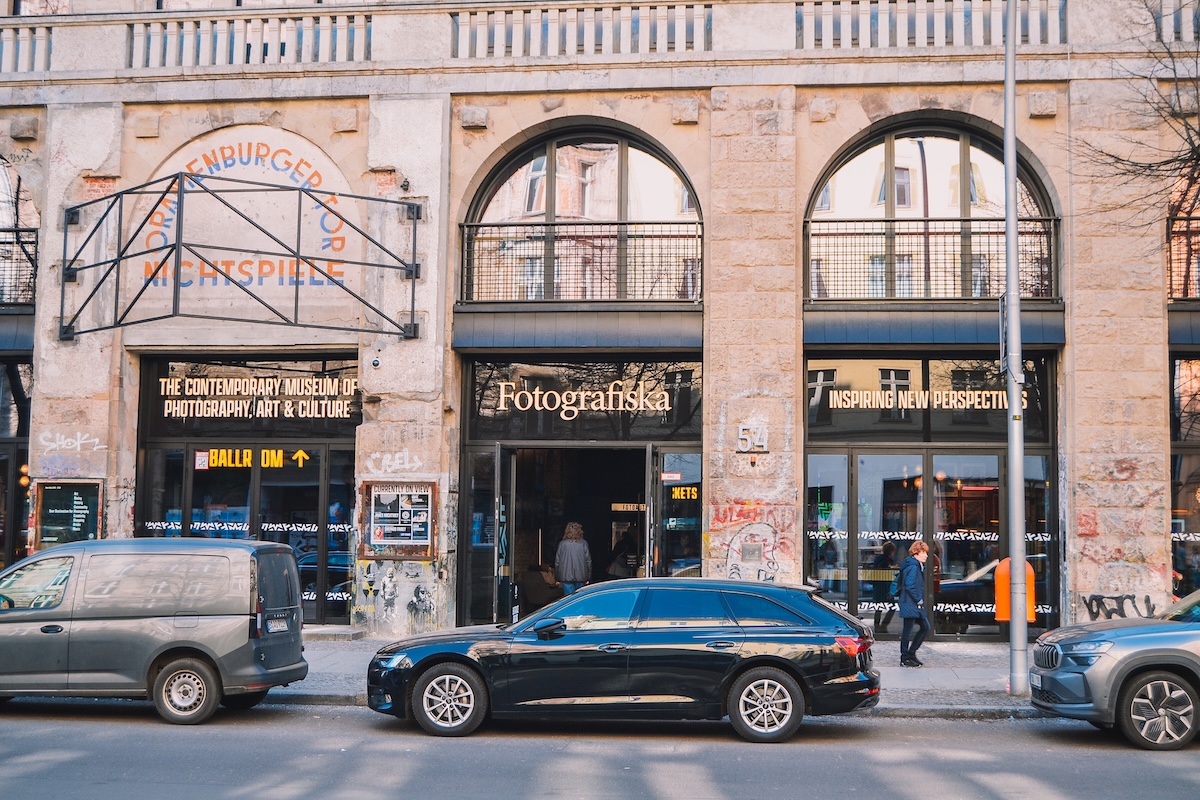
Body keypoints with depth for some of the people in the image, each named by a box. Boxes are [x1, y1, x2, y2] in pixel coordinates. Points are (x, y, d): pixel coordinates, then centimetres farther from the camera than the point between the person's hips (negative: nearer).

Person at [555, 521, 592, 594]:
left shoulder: (562, 544, -3)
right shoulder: (583, 544, -2)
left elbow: (557, 561, 2)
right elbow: (588, 561, 1)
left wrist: (557, 578, 11)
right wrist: (588, 577, 10)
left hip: (566, 577, -1)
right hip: (581, 577, 1)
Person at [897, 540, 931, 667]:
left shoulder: (918, 566, 16)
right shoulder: (913, 567, -16)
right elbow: (909, 586, -23)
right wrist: (919, 600, -15)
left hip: (916, 605, 10)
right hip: (910, 604, -10)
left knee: (925, 627, 13)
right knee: (907, 631, -2)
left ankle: (911, 652, 20)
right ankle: (905, 659, 5)